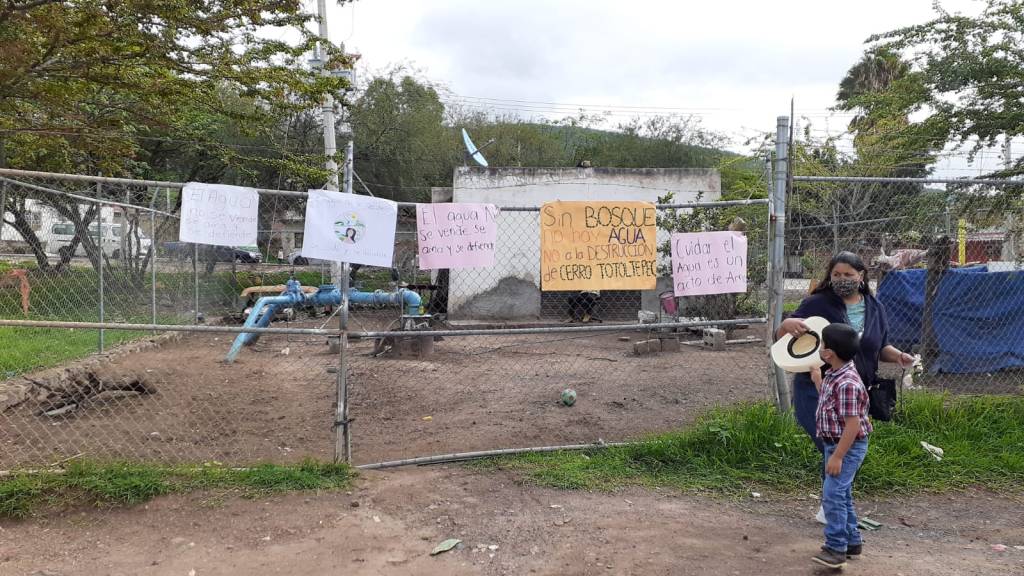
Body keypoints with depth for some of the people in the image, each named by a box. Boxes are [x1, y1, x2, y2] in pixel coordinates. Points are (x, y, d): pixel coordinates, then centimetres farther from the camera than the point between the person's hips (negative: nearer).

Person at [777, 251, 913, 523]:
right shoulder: (817, 304, -8)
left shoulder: (875, 309, 6)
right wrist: (787, 324, -30)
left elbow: (881, 348, 18)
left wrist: (897, 355, -4)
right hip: (816, 391, -5)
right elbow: (781, 338, -6)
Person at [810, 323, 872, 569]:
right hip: (835, 445, 11)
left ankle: (836, 548, -6)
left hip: (848, 447, -11)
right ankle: (852, 541, 31)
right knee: (841, 494, 18)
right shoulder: (834, 375, 6)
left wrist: (837, 456, -26)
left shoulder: (847, 383, -26)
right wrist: (817, 380, 23)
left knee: (833, 494, -12)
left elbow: (853, 424, -27)